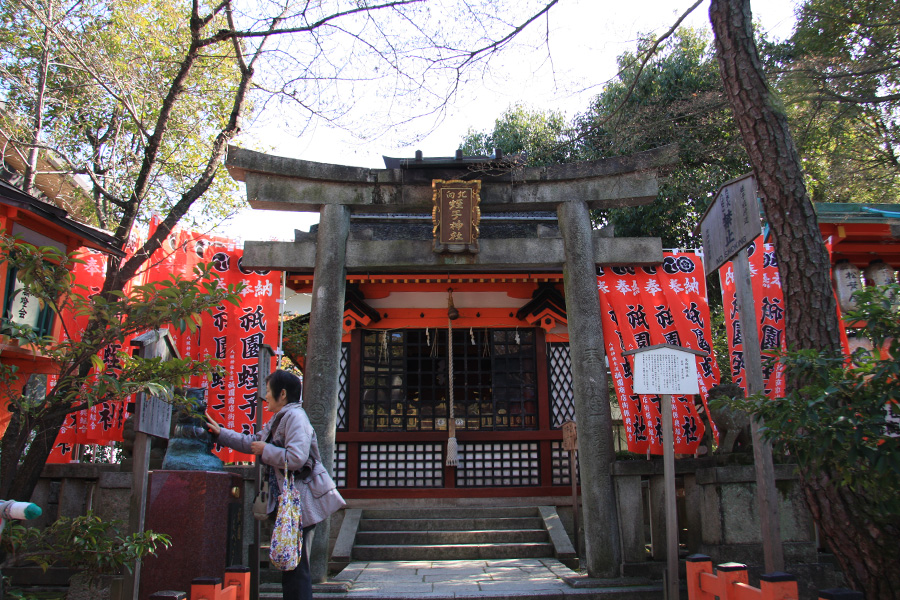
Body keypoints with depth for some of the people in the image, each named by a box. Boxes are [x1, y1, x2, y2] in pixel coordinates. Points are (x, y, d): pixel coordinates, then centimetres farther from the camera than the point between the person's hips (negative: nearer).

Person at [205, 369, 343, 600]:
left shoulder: (295, 416, -15)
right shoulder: (278, 420, 18)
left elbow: (296, 458, -27)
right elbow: (251, 442, 30)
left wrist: (265, 450, -14)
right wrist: (220, 432, 29)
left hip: (301, 501, -10)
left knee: (296, 566, -7)